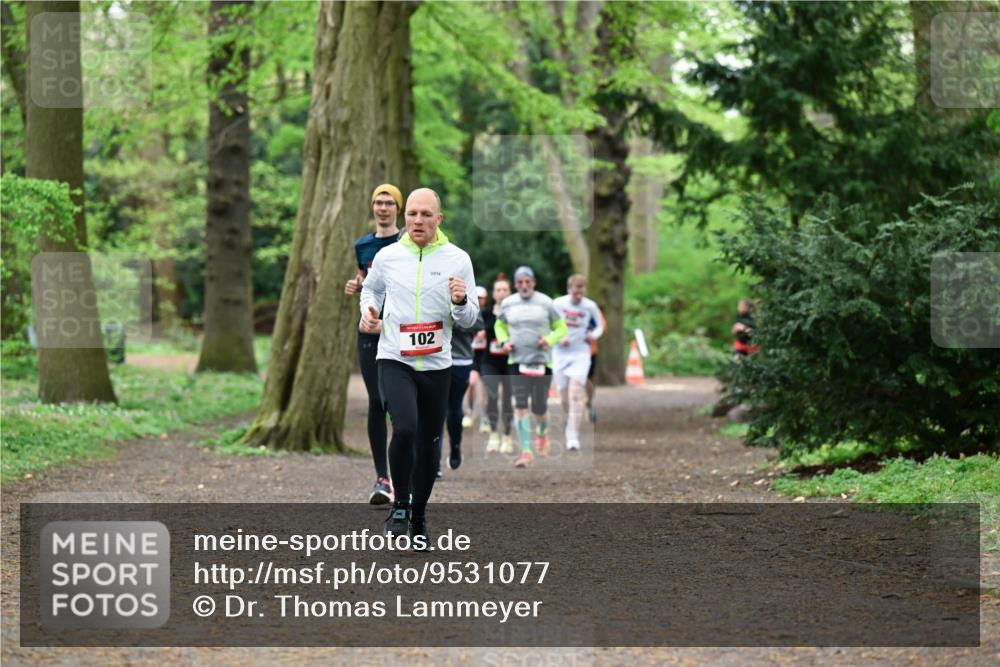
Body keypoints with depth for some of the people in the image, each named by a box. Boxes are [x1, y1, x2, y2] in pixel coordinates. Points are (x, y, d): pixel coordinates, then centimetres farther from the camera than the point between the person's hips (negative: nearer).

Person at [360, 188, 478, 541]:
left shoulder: (458, 259, 0)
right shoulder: (387, 256, 1)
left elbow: (470, 319, 4)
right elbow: (370, 287, 23)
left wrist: (461, 302, -17)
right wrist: (367, 313, 4)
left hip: (436, 365, 2)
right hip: (394, 361, -1)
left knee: (428, 446, 9)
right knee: (404, 430, -23)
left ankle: (418, 519, 26)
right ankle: (399, 505, -4)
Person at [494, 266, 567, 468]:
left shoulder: (545, 303, -1)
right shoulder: (508, 304, 5)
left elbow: (561, 328, 6)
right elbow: (500, 326, 22)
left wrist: (549, 340, -13)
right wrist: (504, 342, 3)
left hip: (542, 361, -1)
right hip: (517, 361, 1)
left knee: (539, 408, 4)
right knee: (520, 405, -12)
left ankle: (542, 433, 39)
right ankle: (526, 451, -12)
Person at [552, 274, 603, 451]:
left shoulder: (590, 307, -4)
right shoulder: (557, 304, -5)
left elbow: (600, 326, 10)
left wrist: (594, 335, -11)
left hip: (581, 354, -1)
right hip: (560, 354, 1)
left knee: (575, 393, -16)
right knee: (564, 396, 5)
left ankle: (573, 437, -17)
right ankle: (571, 427, 31)